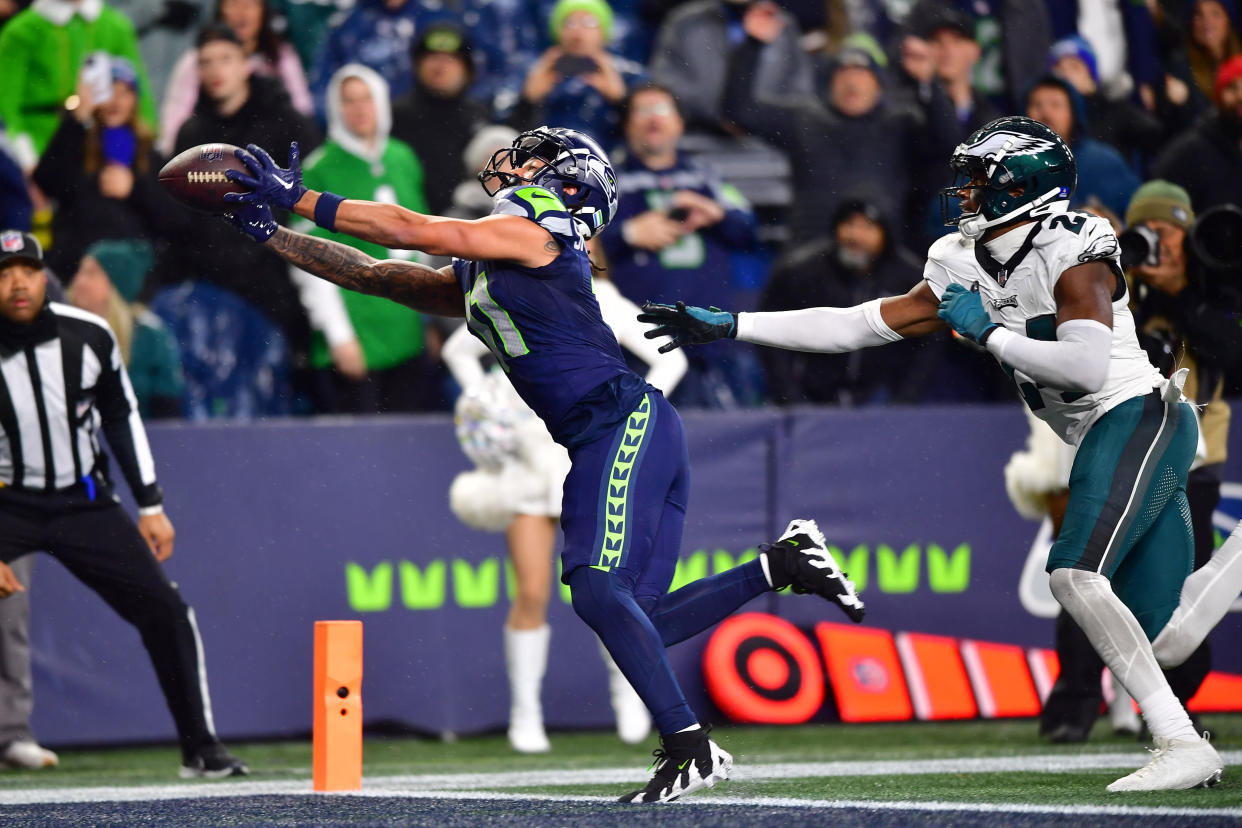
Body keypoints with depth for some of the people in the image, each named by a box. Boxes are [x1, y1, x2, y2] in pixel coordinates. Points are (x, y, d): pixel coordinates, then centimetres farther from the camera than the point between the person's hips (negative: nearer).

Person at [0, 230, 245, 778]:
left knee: (163, 610, -3)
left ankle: (200, 747, 11)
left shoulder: (88, 337, -10)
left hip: (83, 501, 2)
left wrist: (151, 506, 7)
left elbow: (119, 418, 6)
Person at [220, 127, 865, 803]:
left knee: (600, 593, -19)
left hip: (625, 424, -9)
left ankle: (690, 749, -21)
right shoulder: (472, 280, 24)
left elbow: (407, 230, -3)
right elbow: (375, 275, 26)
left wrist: (298, 198, 1)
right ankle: (783, 563, 9)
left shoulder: (529, 236, -1)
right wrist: (270, 234, 23)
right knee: (638, 621, 1)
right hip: (614, 440, 9)